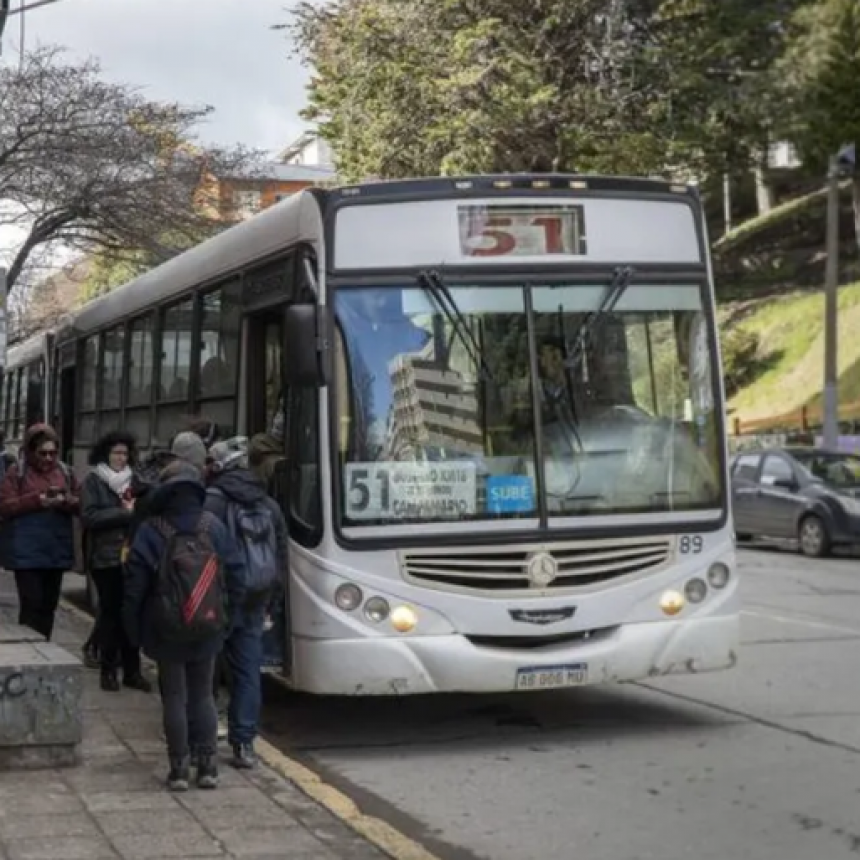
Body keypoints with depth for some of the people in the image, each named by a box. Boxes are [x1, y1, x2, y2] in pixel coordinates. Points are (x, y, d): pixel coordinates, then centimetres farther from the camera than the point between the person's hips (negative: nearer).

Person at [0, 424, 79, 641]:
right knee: (32, 605, -9)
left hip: (56, 550, 5)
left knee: (49, 605, 10)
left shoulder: (65, 472, 10)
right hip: (26, 552, -5)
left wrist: (65, 501, -12)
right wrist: (37, 500, -18)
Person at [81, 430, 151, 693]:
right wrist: (124, 513, -15)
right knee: (110, 612, 3)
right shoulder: (93, 481, -1)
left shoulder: (134, 480, 11)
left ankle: (132, 670, 11)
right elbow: (89, 517, -12)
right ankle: (108, 670, 11)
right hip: (106, 555, -3)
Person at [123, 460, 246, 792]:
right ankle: (207, 766, 11)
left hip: (167, 630, -2)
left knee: (174, 697, 6)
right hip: (208, 629, 2)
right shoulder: (214, 527, -1)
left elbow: (135, 584, -9)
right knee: (202, 694, 13)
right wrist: (225, 618, 10)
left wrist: (134, 629, 1)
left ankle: (180, 768, 5)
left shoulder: (151, 531, -8)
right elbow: (236, 575, 0)